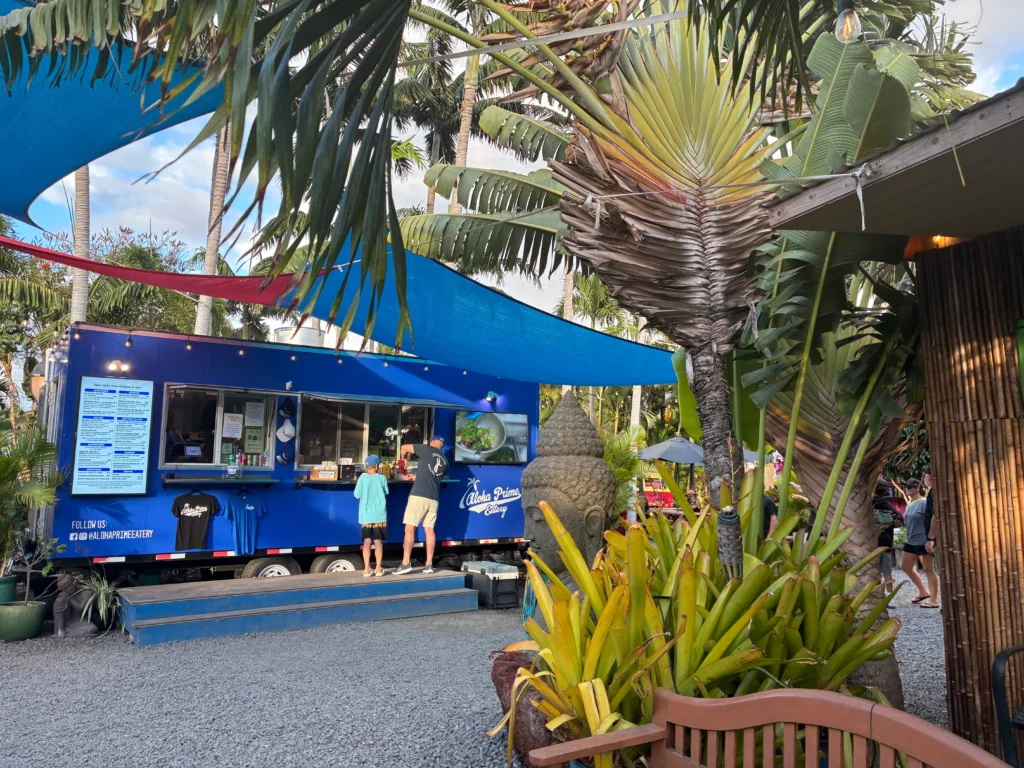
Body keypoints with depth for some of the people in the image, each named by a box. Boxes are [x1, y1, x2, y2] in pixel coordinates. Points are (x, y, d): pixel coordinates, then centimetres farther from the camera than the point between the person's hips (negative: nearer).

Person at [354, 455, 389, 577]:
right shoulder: (382, 478, -4)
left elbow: (357, 495, -2)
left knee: (367, 542, 3)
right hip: (379, 515, 0)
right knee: (378, 541, 6)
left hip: (366, 516, 0)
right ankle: (378, 568, 7)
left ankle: (366, 569, 0)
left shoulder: (362, 478, -6)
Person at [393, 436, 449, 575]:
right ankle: (429, 564, 7)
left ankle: (406, 563, -5)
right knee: (429, 529, 8)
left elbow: (404, 447, 9)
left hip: (419, 495, -5)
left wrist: (403, 458, 30)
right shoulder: (445, 462, 16)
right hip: (433, 498, 5)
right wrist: (416, 477, 39)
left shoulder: (427, 450, 2)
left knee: (410, 528, -2)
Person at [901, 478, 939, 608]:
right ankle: (923, 592, 29)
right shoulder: (909, 504, 11)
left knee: (928, 570, -1)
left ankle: (933, 600, 6)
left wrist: (930, 540, -22)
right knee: (905, 567, 15)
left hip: (924, 542, -9)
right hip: (911, 542, 9)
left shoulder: (924, 503, -14)